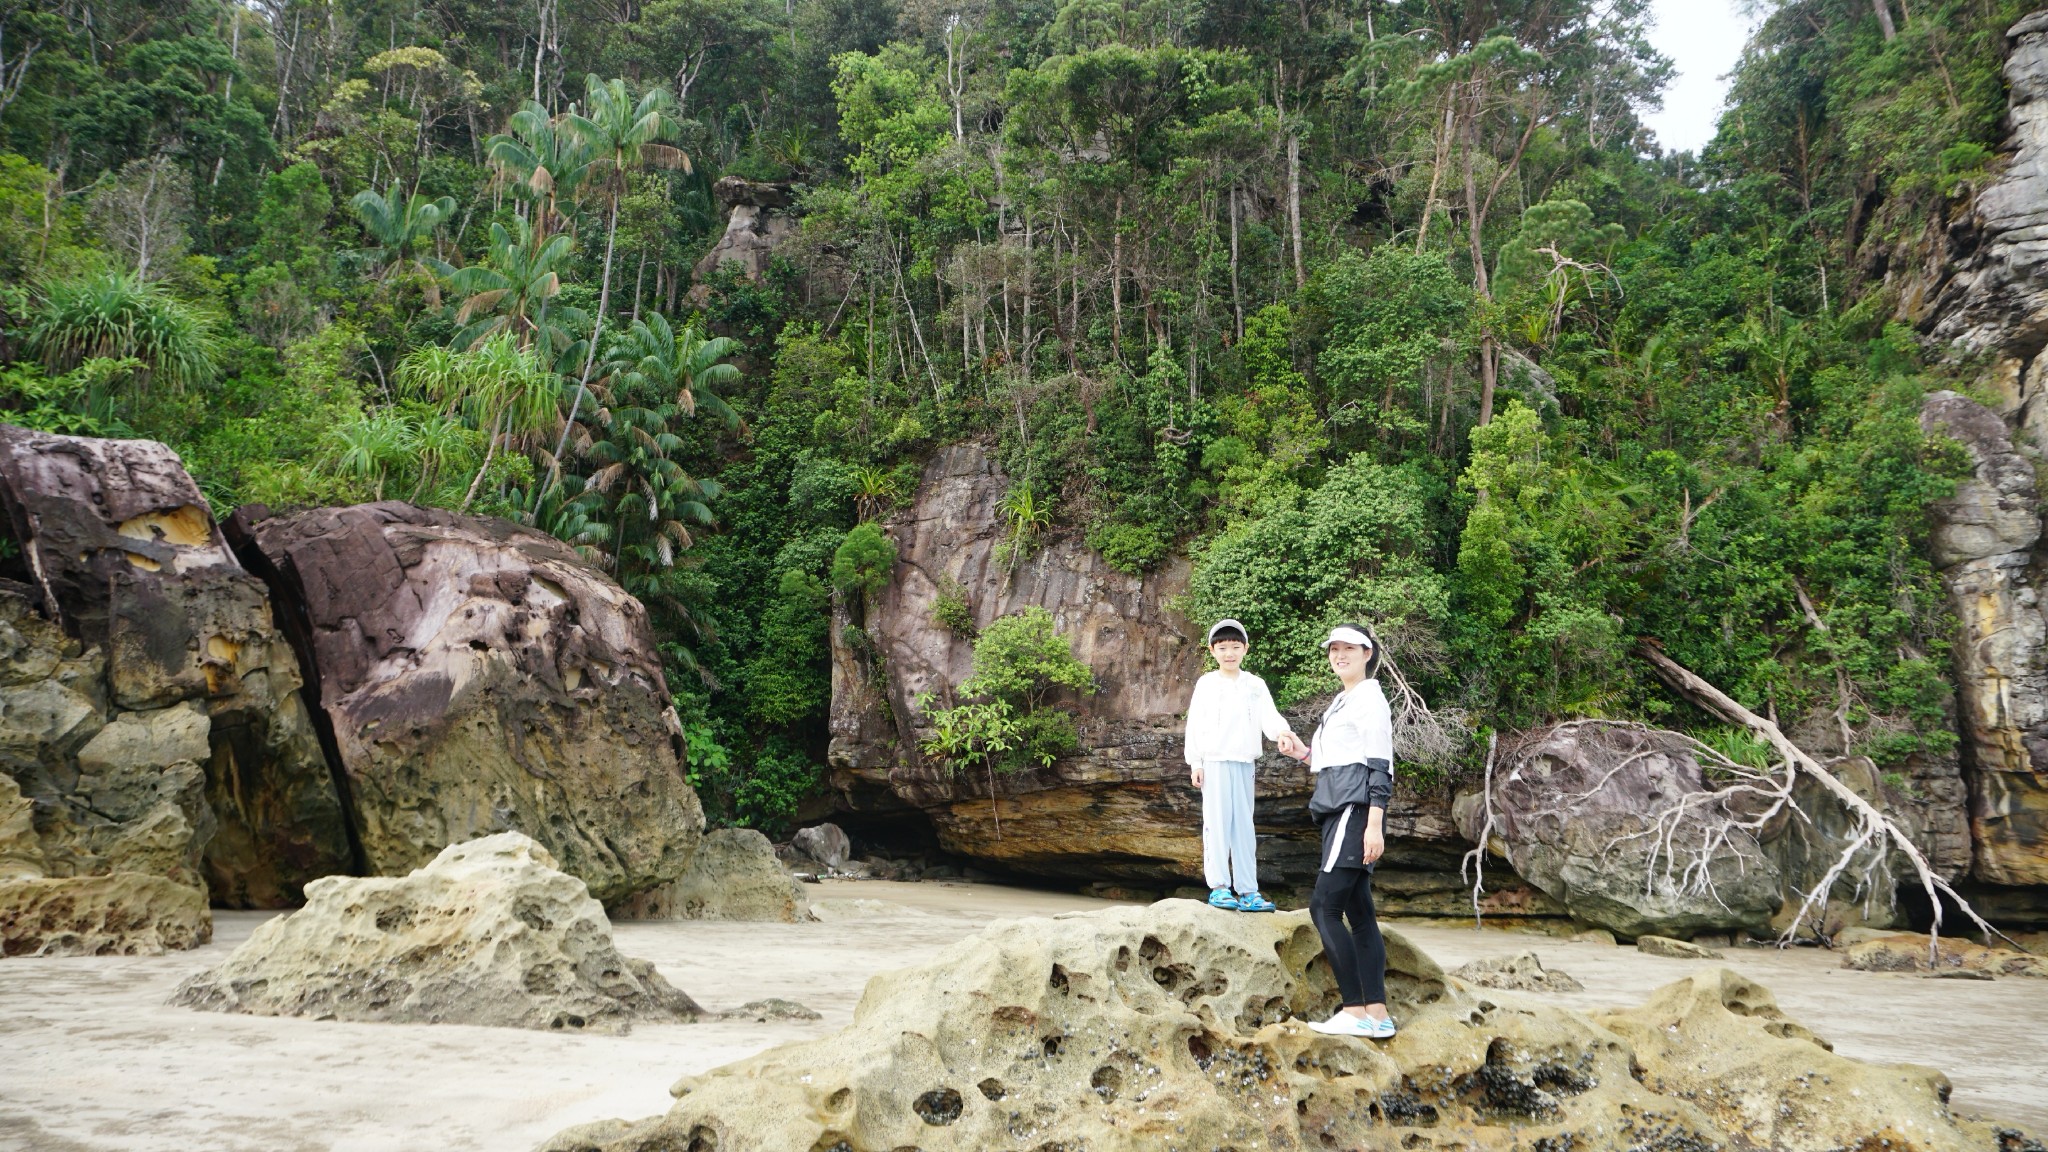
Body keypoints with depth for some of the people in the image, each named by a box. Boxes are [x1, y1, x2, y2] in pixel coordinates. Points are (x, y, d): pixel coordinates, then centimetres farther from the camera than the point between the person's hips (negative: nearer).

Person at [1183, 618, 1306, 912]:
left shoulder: (1255, 685, 9)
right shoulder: (1206, 684, 2)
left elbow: (1268, 715, -6)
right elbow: (1195, 724, 1)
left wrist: (1282, 732, -27)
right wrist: (1195, 762, -6)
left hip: (1244, 764, 3)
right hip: (1215, 762, -3)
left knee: (1244, 825, 5)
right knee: (1217, 822, -6)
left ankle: (1247, 890, 7)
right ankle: (1219, 887, -4)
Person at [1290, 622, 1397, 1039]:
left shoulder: (1370, 699, -6)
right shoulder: (1341, 702, 22)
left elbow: (1380, 765, -13)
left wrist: (1374, 825, -20)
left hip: (1354, 810, -10)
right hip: (1339, 812, 10)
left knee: (1324, 906, -15)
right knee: (1359, 913, 6)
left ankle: (1354, 1012, -14)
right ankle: (1377, 1013, 5)